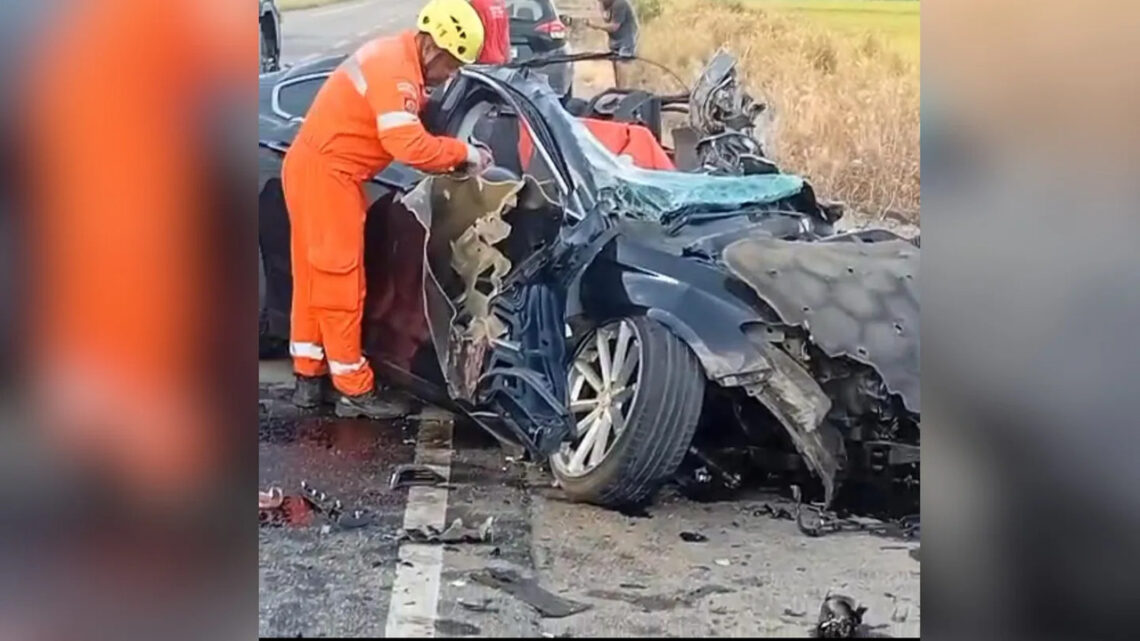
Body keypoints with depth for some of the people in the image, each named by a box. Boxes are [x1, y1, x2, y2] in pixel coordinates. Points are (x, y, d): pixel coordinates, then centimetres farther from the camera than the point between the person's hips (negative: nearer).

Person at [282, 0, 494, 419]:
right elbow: (410, 146, -29)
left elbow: (406, 138, 13)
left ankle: (310, 377, 21)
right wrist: (464, 153, -15)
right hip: (325, 173, -10)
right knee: (340, 282, -4)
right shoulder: (395, 69, -21)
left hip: (315, 169, 10)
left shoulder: (395, 58, 12)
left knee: (316, 279, 14)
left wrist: (453, 158, 1)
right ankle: (355, 391, 2)